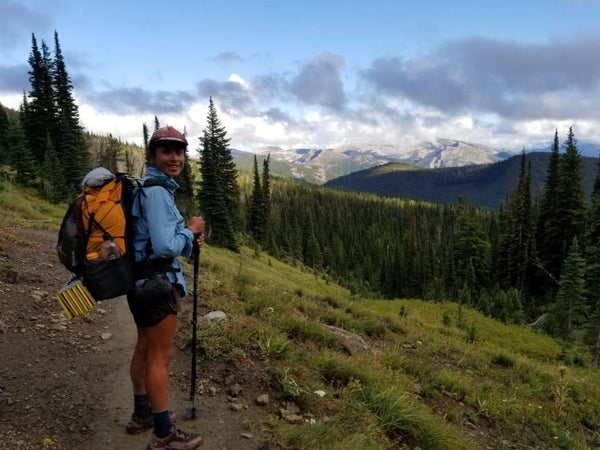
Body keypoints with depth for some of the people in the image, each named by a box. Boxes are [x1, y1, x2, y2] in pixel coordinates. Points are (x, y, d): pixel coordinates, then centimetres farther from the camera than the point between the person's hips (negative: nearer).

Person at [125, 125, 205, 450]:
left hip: (143, 280, 10)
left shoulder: (148, 187, 11)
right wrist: (190, 230, -8)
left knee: (145, 349, 21)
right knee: (160, 356, 2)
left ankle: (142, 414, 40)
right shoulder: (157, 190, -19)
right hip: (158, 283, -10)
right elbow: (165, 246, -25)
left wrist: (189, 240, 6)